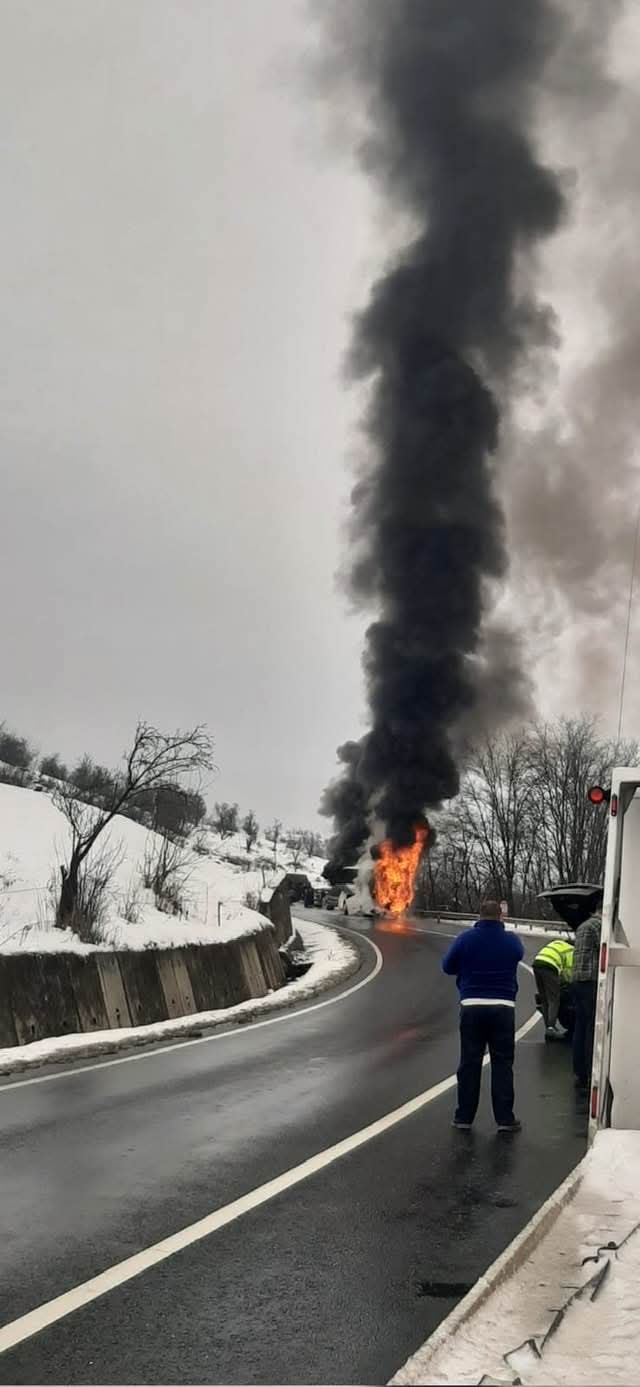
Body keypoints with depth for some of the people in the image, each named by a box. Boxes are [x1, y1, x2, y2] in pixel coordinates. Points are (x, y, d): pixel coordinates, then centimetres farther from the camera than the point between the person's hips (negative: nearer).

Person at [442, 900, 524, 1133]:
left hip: (472, 1006, 0)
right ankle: (504, 1118, 5)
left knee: (469, 1063, 7)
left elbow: (447, 966, 6)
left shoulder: (466, 939, -3)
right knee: (502, 1063, 6)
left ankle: (464, 1117, 10)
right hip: (503, 1007, 0)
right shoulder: (512, 941, 0)